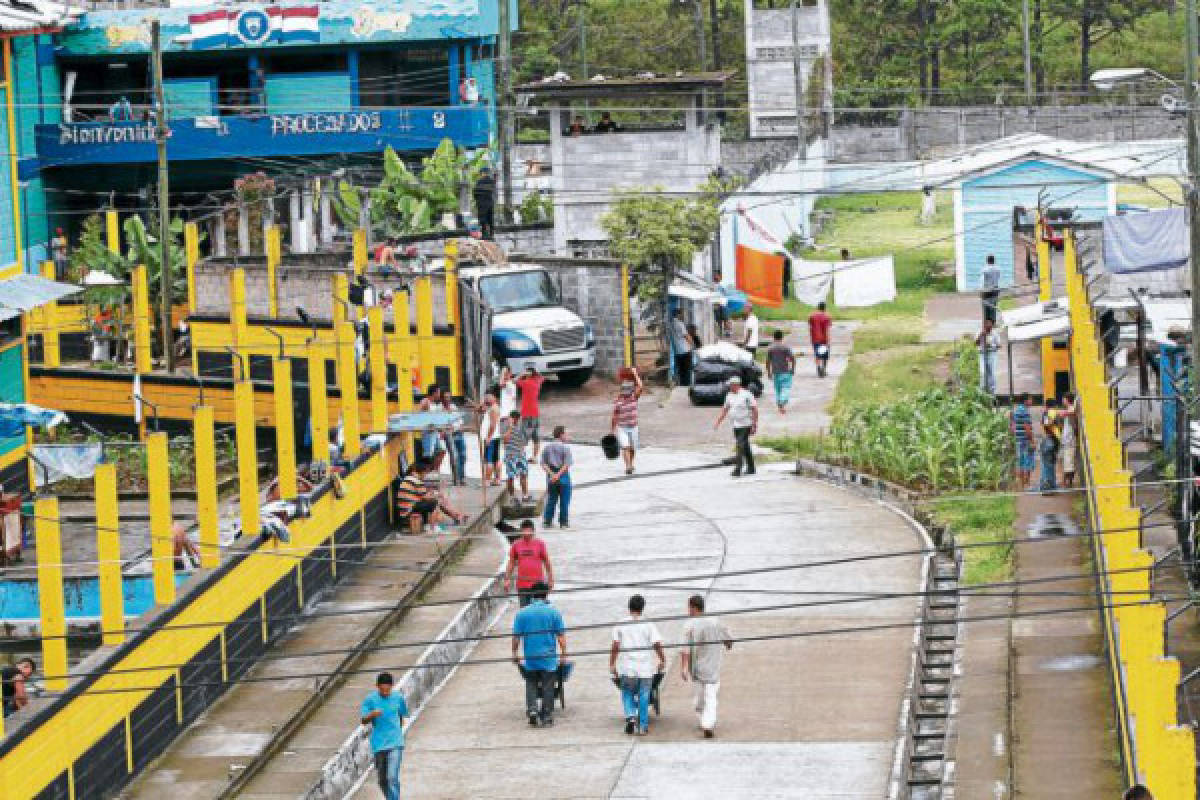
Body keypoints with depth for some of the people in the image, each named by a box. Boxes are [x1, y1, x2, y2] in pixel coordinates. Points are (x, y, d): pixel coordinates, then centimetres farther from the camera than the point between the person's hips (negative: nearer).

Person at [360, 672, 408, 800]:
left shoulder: (398, 698, -1)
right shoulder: (370, 699, -5)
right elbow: (364, 721, -10)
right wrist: (372, 715, -31)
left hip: (395, 744, -1)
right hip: (378, 745, 1)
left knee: (392, 777, -16)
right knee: (382, 780, 12)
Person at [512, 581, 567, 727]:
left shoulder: (522, 613, -2)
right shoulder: (554, 612, -3)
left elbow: (516, 637, -1)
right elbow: (561, 636, -4)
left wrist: (514, 654, 10)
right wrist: (564, 655, 2)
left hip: (530, 658, 1)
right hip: (549, 658, -1)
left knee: (531, 684, 14)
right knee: (548, 687, 8)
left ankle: (532, 709, -6)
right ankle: (547, 717, 10)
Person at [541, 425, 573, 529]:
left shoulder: (547, 447, 5)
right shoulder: (565, 448, -9)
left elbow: (543, 463, 1)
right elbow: (567, 464, -17)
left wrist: (551, 474, -7)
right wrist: (558, 475, -17)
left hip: (551, 476, 4)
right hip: (563, 475, -4)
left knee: (551, 500, 11)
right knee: (564, 501, 5)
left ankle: (547, 521, 8)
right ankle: (563, 522, 8)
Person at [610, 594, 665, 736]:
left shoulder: (621, 625, -1)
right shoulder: (648, 625, -3)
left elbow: (615, 646, -5)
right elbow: (657, 644, -5)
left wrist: (612, 664, 1)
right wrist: (662, 660, 9)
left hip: (627, 668, 0)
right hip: (645, 668, 0)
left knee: (627, 694, 16)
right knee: (644, 698, 8)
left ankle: (630, 716, -7)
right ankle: (643, 727, 10)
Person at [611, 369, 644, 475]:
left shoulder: (634, 397, 0)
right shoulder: (617, 402, -5)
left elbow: (640, 386, -13)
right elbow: (614, 416, 2)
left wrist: (635, 374, -11)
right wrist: (613, 430, 4)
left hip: (633, 427, 2)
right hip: (621, 427, -2)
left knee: (632, 448, 12)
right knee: (625, 447, -16)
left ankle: (630, 464, 35)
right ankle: (628, 467, -21)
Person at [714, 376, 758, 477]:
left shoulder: (746, 395, -10)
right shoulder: (729, 396, 10)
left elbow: (754, 409, -9)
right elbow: (725, 410, 19)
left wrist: (754, 425, -12)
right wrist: (718, 422, 13)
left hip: (745, 425, -7)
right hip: (736, 426, 7)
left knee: (741, 446, -12)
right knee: (745, 447, 14)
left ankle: (737, 469, -15)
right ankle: (750, 468, 22)